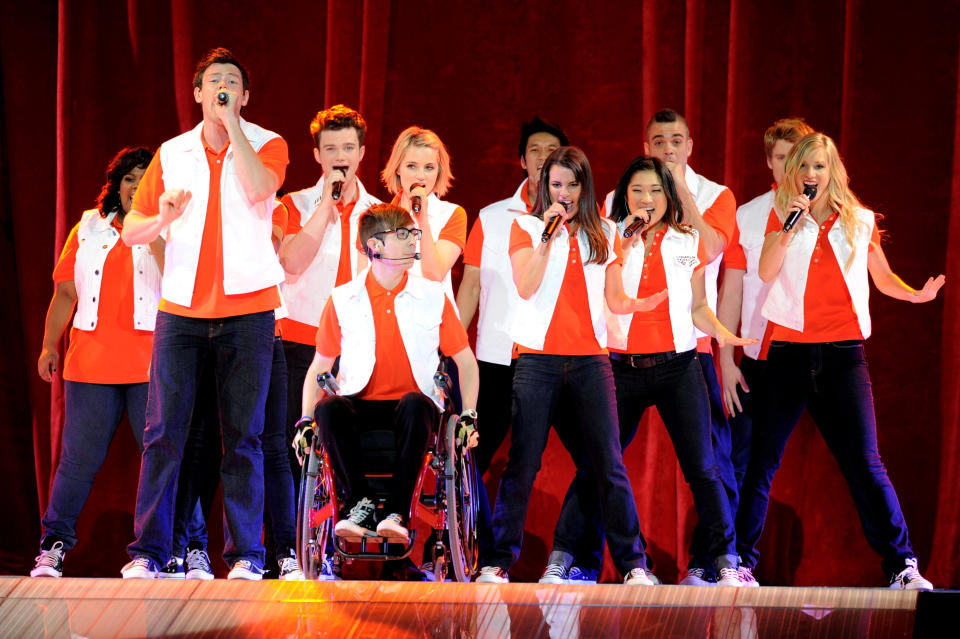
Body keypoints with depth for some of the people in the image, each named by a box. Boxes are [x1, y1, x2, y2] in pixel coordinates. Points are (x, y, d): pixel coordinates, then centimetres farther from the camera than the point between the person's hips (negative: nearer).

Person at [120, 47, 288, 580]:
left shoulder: (267, 145, 5)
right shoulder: (171, 154, 12)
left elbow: (260, 189, -19)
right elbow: (131, 230, 12)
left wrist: (231, 122, -14)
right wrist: (162, 218, -9)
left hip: (247, 309, -2)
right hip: (181, 309, 2)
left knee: (243, 435, -3)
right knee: (163, 430, -3)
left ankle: (246, 554, 1)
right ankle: (148, 551, 1)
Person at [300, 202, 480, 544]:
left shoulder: (434, 297, 7)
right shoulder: (342, 300, 6)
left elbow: (466, 361, 11)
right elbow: (319, 367, 11)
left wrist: (469, 415, -4)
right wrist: (305, 421, -3)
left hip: (414, 404, 0)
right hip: (362, 403, 0)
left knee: (415, 403, -37)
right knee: (328, 408, -34)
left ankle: (398, 512, -34)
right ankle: (359, 503, -23)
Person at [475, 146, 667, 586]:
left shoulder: (603, 234, 14)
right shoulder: (526, 227, 6)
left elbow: (615, 300, 12)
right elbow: (525, 288, -8)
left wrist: (661, 300, -5)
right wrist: (548, 235, -13)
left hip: (590, 359, 2)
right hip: (538, 358, -2)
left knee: (609, 464, -3)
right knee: (522, 464, -4)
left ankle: (633, 564, 1)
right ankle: (498, 562, 3)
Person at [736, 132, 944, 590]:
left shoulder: (859, 222, 9)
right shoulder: (782, 216, 7)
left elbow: (883, 276, 18)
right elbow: (766, 272, -7)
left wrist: (914, 294, -2)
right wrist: (791, 226, -16)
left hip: (843, 353, 0)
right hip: (789, 350, 1)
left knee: (864, 463, -6)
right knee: (761, 459, 2)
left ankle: (902, 565, -2)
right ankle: (740, 561, 11)